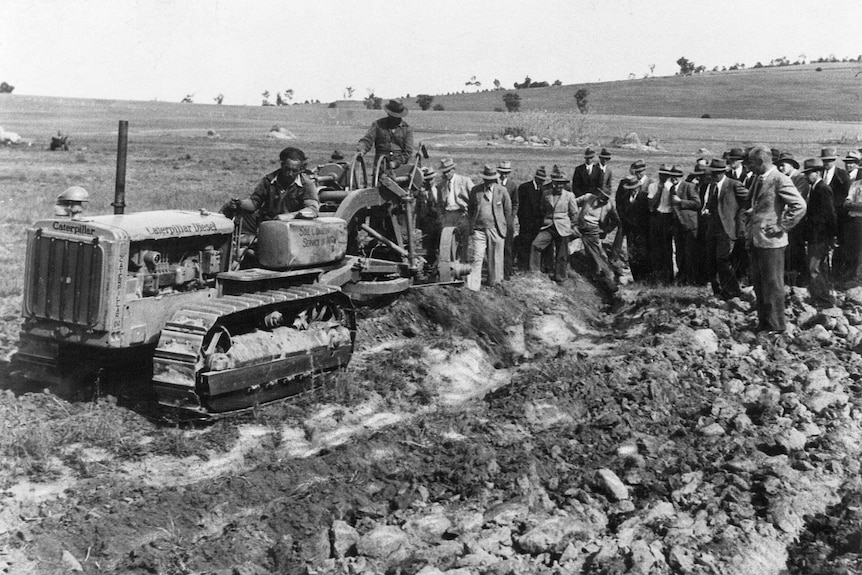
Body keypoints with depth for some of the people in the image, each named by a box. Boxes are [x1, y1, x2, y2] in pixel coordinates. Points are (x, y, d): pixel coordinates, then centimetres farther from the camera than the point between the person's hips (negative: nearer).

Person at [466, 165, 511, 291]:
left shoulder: (502, 191, -1)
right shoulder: (475, 191, 4)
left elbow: (508, 209, 8)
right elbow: (470, 208, 15)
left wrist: (504, 225, 9)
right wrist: (471, 224, 9)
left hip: (496, 230, 0)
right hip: (478, 229, 0)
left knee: (495, 258, 9)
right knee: (477, 258, -6)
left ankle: (494, 281, 27)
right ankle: (473, 285, -6)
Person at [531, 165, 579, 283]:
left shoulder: (569, 196, -2)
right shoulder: (546, 194, 4)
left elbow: (574, 213, 7)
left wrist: (574, 227, 10)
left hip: (563, 229, -2)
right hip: (548, 227, 2)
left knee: (562, 255, 5)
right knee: (535, 245, -17)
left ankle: (560, 278, 21)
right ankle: (533, 272, -8)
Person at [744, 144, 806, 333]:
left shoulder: (780, 180, -14)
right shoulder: (758, 179, 13)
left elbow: (799, 205, -19)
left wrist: (781, 227, -16)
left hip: (771, 241, -9)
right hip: (756, 240, 9)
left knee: (772, 284, -1)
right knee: (758, 284, 14)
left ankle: (776, 326, 8)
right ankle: (763, 323, 25)